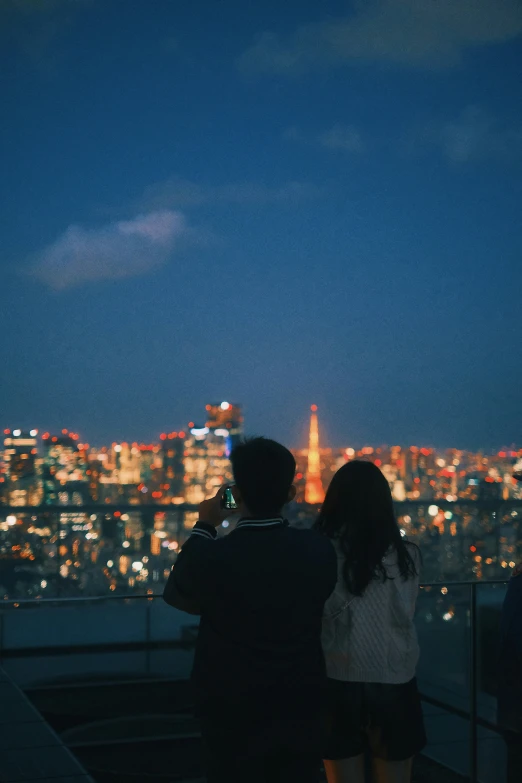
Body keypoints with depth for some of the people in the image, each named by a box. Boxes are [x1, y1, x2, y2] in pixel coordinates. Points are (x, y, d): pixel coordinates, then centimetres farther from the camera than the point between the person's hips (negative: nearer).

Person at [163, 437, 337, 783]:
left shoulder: (210, 556, -20)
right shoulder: (319, 551, -11)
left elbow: (176, 595, 1)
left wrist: (204, 528, 10)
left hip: (231, 717, -2)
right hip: (301, 713, 2)